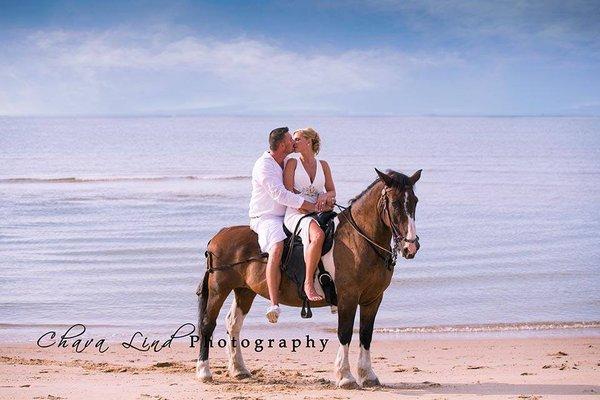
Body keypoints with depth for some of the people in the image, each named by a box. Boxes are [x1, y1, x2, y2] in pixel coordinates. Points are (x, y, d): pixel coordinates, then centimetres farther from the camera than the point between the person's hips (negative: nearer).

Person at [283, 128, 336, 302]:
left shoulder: (323, 165, 17)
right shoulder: (292, 163, 7)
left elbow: (332, 191, 17)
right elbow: (288, 193, -2)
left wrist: (325, 196, -8)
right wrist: (309, 205, -12)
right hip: (295, 214, -5)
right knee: (318, 235, -37)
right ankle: (308, 284, -33)